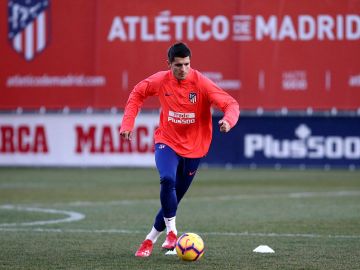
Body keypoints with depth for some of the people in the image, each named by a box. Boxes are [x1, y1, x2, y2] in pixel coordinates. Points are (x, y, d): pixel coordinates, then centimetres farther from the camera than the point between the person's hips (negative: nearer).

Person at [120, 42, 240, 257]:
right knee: (167, 180, -30)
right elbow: (137, 94, 9)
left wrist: (228, 120, -43)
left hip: (193, 148, 0)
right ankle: (172, 232, -17)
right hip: (167, 142, 0)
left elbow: (231, 104, -21)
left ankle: (151, 240, 25)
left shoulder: (201, 83, -17)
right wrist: (128, 123, 0)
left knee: (174, 198, 7)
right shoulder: (160, 80, -9)